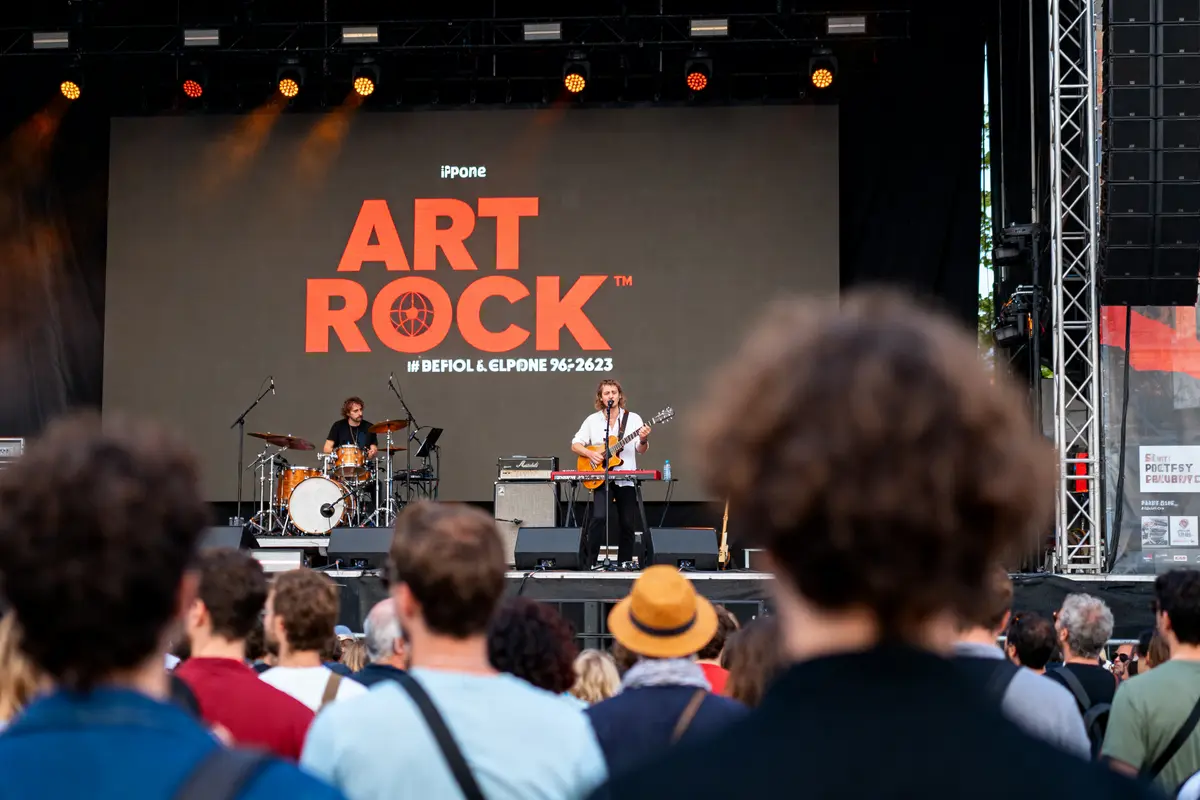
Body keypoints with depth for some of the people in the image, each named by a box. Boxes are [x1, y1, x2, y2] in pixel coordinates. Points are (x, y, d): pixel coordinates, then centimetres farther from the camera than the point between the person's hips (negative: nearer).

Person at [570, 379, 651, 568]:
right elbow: (575, 445, 7)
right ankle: (590, 561, -10)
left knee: (628, 522, 4)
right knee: (599, 517, -18)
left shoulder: (633, 419, 4)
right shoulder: (592, 420, 5)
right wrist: (591, 454, -11)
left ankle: (625, 561, 20)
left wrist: (643, 440, -23)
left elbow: (641, 450, 0)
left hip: (626, 480, 1)